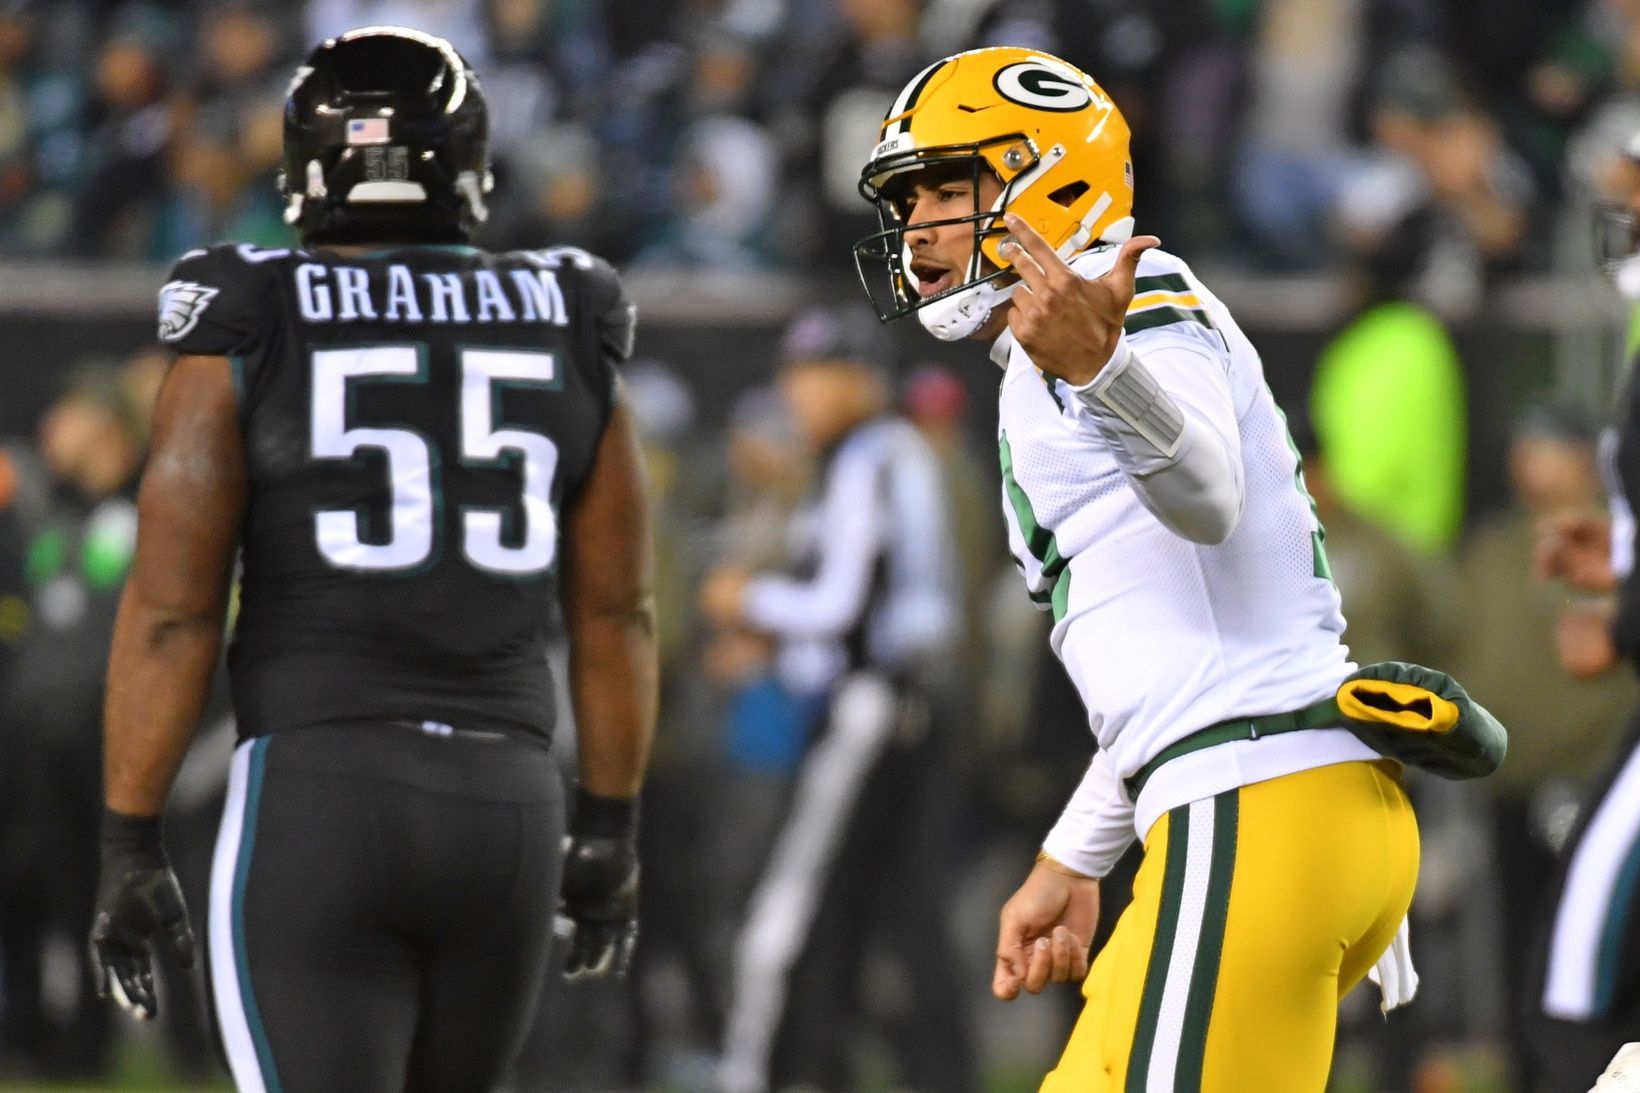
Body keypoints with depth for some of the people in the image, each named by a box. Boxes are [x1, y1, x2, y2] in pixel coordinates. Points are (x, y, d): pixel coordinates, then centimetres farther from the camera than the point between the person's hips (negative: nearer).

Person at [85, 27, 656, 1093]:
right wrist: (609, 828, 21)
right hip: (508, 803, 4)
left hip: (315, 802, -4)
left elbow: (171, 613, -6)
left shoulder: (247, 338, -3)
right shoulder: (566, 339, 8)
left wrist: (130, 846, 0)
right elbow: (616, 612, 12)